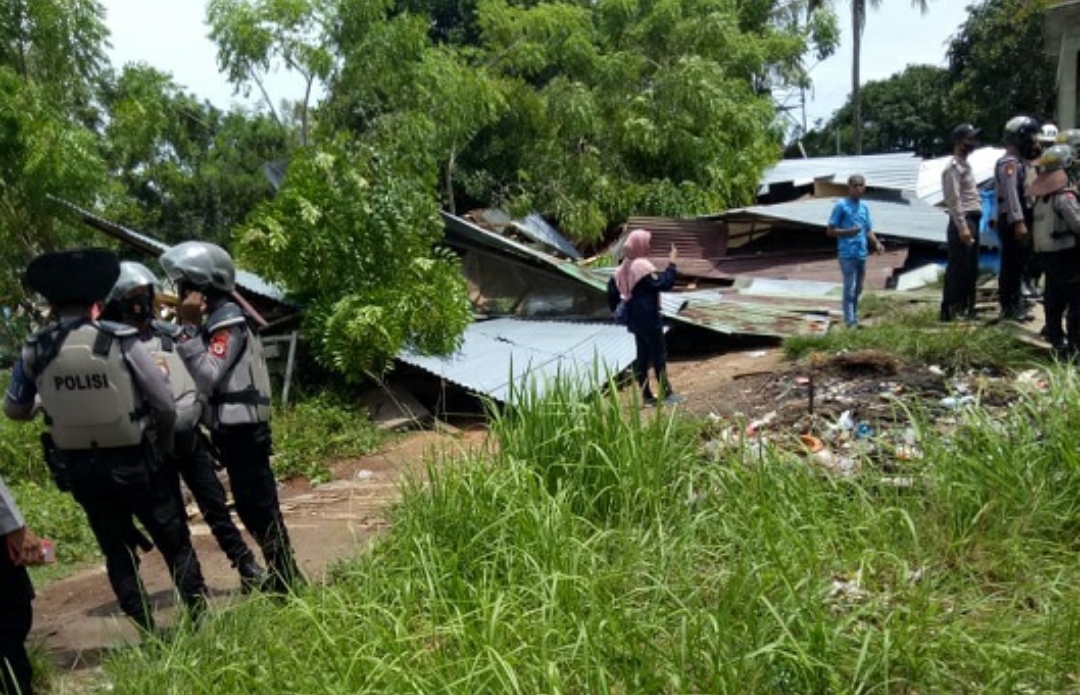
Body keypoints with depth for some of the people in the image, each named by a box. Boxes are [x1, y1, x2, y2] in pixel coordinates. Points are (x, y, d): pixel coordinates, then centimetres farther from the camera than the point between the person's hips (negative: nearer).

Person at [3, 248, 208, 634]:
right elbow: (165, 403, -12)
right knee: (175, 543, 11)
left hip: (78, 468, 3)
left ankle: (149, 635, 21)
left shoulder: (35, 351, -5)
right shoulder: (120, 340, -15)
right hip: (131, 461, -3)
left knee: (117, 553, 15)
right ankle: (201, 623, 15)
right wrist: (165, 442, 7)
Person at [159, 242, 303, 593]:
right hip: (234, 430, 10)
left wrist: (188, 328, -21)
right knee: (252, 507, 16)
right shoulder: (216, 320, 15)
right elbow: (207, 379, 12)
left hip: (242, 431, -10)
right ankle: (280, 574, 26)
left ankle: (288, 579, 6)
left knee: (260, 507, -3)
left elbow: (207, 377, -23)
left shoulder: (228, 320, -14)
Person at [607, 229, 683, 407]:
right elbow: (664, 284, -22)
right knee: (659, 354, 1)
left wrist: (616, 307, 22)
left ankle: (647, 396, 15)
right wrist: (671, 263, -17)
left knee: (642, 356, 11)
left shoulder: (624, 267, 8)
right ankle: (666, 394, 6)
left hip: (634, 318, 9)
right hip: (649, 318, -8)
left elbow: (612, 287, 14)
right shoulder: (643, 266, -19)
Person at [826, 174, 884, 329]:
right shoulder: (841, 206, -6)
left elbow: (868, 230, 17)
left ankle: (855, 319, 24)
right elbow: (830, 230, -7)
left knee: (858, 290, 13)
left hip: (862, 255, 6)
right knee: (849, 289, -8)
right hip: (847, 255, -6)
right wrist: (848, 231, -21)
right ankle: (850, 323, -7)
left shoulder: (864, 207, 12)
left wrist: (876, 243, -1)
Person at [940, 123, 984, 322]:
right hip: (962, 222, -10)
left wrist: (971, 225, 16)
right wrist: (962, 227, -23)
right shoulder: (953, 167, -12)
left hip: (972, 221, 10)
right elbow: (954, 201, -19)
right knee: (957, 269, -7)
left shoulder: (964, 164, 19)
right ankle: (949, 310, -2)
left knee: (971, 269, 13)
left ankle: (966, 308, 19)